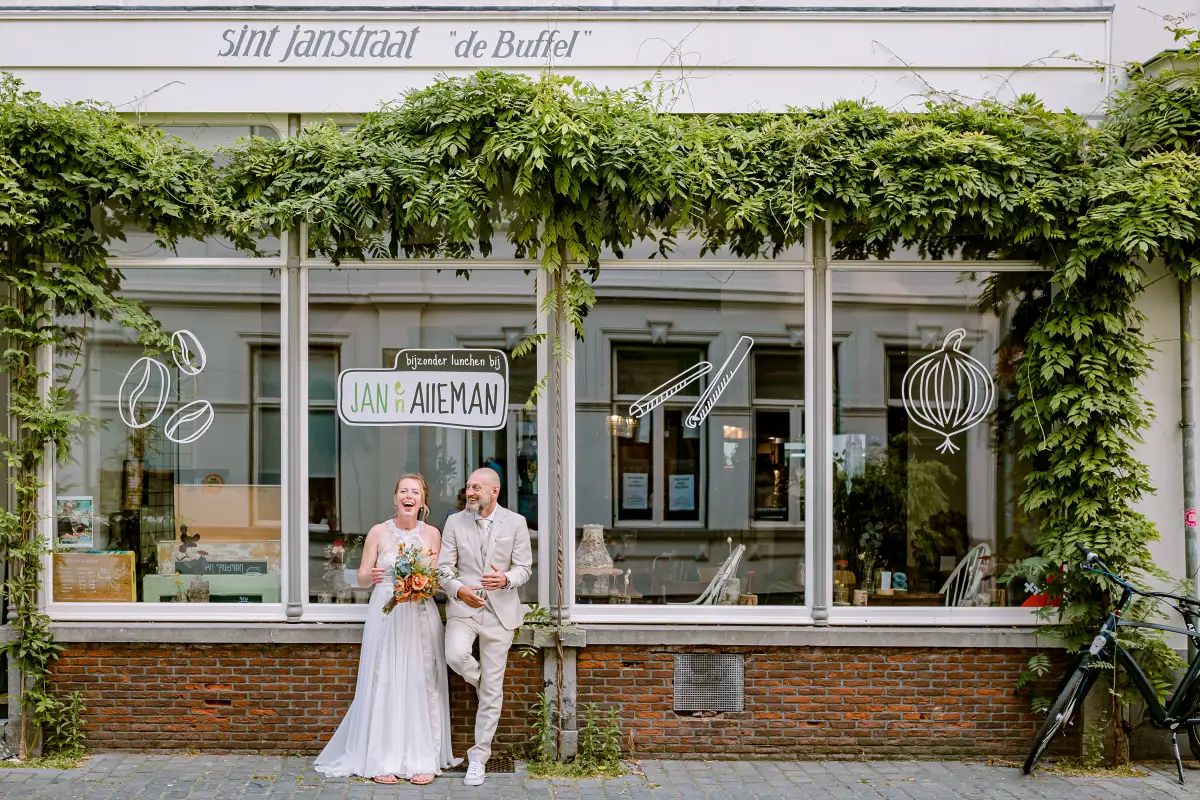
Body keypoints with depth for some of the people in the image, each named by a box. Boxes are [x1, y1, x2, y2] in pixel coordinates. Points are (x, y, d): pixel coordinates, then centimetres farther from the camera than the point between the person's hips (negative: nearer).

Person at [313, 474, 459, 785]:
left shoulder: (431, 534, 4)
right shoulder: (379, 532, 2)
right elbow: (362, 577, 4)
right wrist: (372, 576, -19)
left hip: (421, 616, 1)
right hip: (385, 616, -1)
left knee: (421, 684, 0)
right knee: (384, 684, -2)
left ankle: (422, 759, 7)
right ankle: (382, 760, 5)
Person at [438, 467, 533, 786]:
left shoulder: (516, 523, 0)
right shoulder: (455, 522, 3)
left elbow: (524, 567, 2)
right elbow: (444, 568, 2)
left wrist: (506, 579, -20)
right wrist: (459, 590, -18)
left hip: (499, 610, 0)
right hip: (462, 605, 1)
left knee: (492, 690, 2)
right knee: (455, 655, -30)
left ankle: (478, 757, 14)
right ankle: (483, 683, 6)